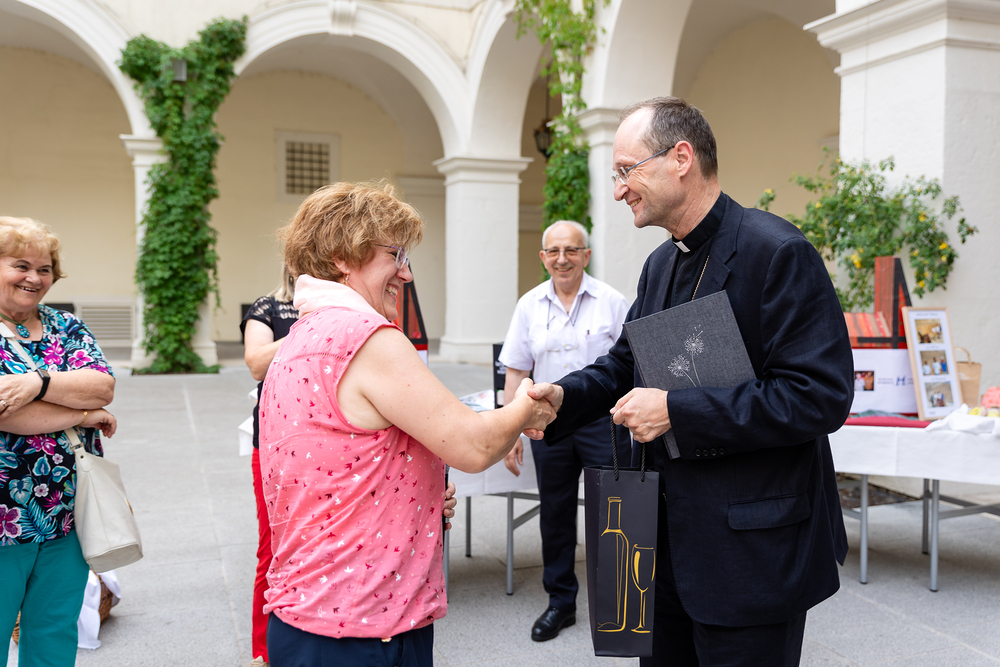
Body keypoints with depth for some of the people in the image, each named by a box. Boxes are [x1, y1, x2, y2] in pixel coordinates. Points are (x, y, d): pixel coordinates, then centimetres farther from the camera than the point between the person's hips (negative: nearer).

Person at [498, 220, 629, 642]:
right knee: (554, 514, 12)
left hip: (604, 421, -3)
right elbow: (516, 372, 7)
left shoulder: (612, 302, -2)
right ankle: (560, 602, 27)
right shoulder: (530, 305, 5)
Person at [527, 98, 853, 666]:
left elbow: (821, 395, -23)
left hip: (753, 550, -8)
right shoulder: (661, 264, 11)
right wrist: (564, 396, -3)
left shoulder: (778, 252, -17)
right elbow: (627, 360, 18)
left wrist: (676, 412, -23)